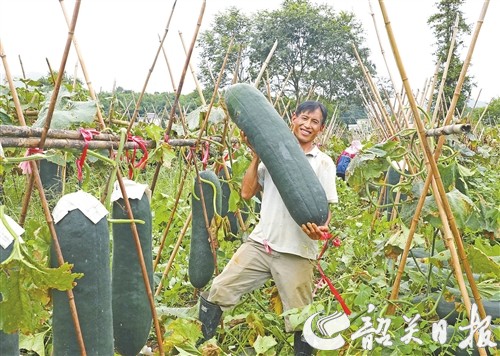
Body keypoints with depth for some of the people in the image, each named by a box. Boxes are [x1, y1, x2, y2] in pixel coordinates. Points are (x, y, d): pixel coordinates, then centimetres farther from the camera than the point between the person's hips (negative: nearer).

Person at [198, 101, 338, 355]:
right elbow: (246, 193, 4)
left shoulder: (323, 163, 0)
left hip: (296, 253, -3)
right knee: (218, 291, 2)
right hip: (259, 244, 3)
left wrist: (320, 228, -25)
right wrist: (256, 156, -2)